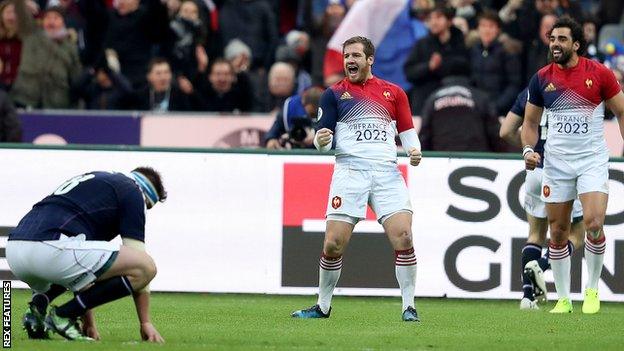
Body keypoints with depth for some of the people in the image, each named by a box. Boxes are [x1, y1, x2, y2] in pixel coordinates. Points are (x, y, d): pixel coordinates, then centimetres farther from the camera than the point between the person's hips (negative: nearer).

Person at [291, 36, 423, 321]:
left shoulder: (393, 92, 15)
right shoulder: (334, 94, 10)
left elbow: (407, 131, 19)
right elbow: (323, 140, 5)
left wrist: (414, 150, -2)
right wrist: (321, 140, -19)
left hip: (387, 172, 1)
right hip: (349, 172, -1)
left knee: (403, 236, -15)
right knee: (333, 244, -7)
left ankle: (409, 306, -6)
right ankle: (323, 306, 11)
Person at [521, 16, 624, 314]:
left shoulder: (599, 74, -4)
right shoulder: (541, 79, 2)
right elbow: (530, 122, 13)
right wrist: (528, 150, -4)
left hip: (593, 160, -3)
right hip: (556, 163, 3)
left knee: (593, 223, -18)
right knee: (558, 233, 3)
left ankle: (592, 290, 0)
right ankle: (563, 298, 14)